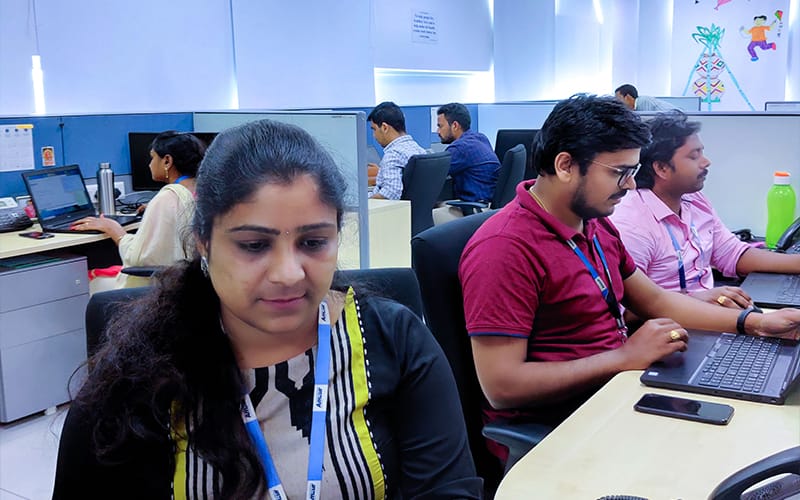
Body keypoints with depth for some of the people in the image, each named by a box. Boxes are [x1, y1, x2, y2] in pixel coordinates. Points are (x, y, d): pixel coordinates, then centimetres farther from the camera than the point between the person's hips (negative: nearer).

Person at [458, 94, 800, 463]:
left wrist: (754, 322, 9)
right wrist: (625, 357, -22)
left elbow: (653, 299, 20)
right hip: (548, 428, -8)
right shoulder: (504, 249, -21)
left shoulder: (596, 223, 9)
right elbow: (501, 387, -25)